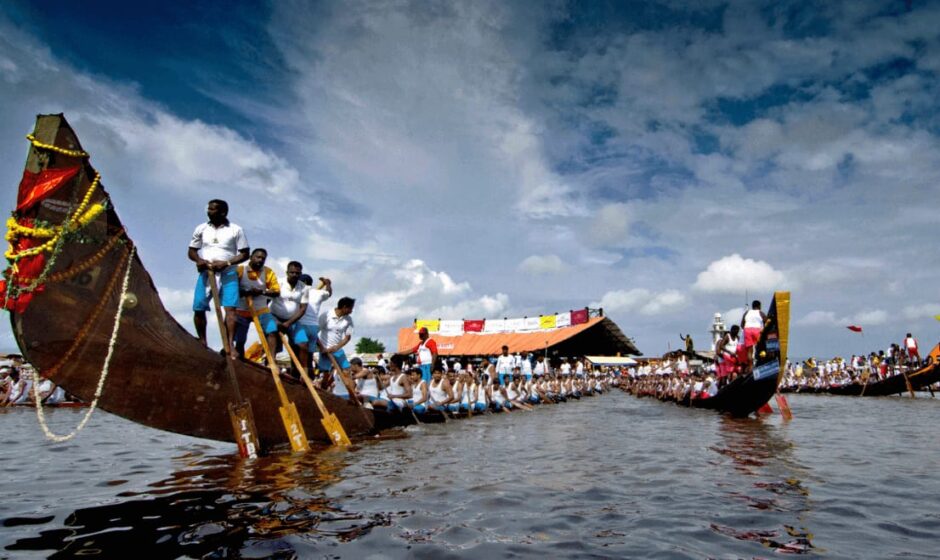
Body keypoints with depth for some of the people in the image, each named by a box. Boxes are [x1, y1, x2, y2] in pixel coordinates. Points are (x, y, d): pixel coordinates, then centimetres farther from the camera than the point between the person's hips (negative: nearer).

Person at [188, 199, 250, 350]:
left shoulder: (236, 230, 1)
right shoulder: (201, 229, 9)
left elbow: (244, 254, 0)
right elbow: (191, 251, 14)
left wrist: (226, 263, -15)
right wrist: (198, 260, -9)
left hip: (228, 273, -3)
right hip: (206, 273, 3)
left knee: (230, 308, -14)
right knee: (198, 308, 0)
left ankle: (230, 345, -14)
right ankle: (202, 342, 16)